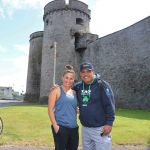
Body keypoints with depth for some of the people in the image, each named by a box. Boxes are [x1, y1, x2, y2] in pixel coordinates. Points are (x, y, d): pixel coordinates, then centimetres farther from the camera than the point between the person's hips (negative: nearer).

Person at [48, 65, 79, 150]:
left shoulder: (74, 93, 12)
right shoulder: (56, 90, -5)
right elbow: (50, 109, -9)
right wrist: (55, 125, -14)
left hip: (74, 128, 6)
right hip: (61, 127, -6)